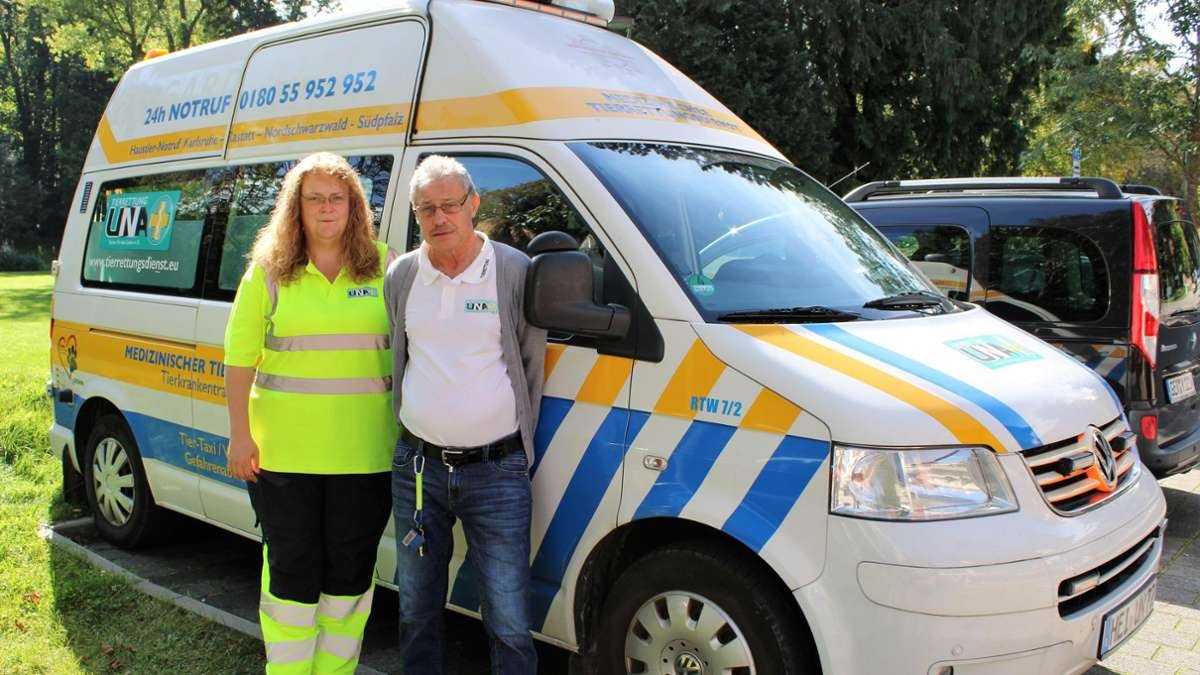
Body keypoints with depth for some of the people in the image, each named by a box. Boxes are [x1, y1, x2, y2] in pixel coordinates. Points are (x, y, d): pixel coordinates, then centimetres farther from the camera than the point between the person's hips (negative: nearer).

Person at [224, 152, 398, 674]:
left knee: (351, 571, 11)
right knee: (292, 571, 9)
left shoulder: (385, 267, 3)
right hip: (283, 450, 0)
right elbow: (239, 356, 3)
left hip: (364, 453, 1)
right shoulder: (268, 271, 3)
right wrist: (240, 434, -3)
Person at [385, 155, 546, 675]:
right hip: (416, 466, 4)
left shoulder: (516, 272, -5)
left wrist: (519, 447, 4)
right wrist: (412, 439, 13)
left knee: (509, 623, 1)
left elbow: (531, 367, 2)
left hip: (497, 471, -4)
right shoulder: (401, 275, 5)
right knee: (416, 610, 18)